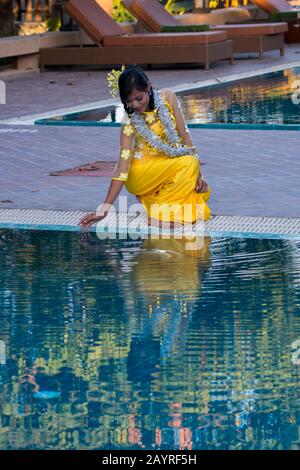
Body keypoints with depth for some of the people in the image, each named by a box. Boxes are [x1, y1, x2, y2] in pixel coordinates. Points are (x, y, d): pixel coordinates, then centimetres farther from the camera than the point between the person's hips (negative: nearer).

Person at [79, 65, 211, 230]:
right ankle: (156, 210, -18)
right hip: (141, 173, -5)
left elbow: (184, 135, -4)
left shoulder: (168, 98, -9)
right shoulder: (130, 121, -19)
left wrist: (197, 172, -10)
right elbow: (123, 163, -22)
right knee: (188, 163, -27)